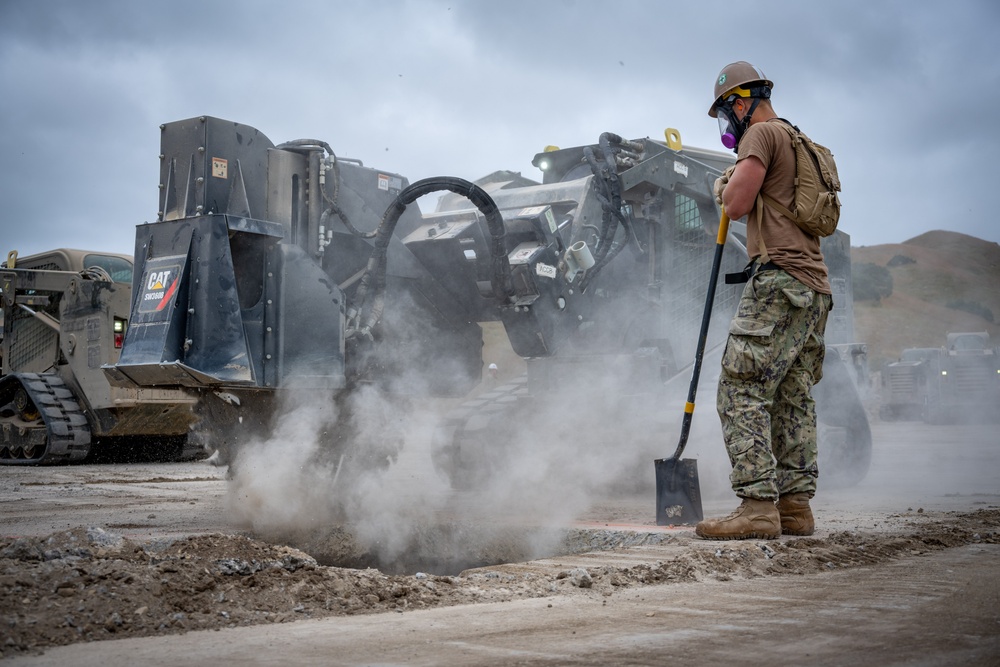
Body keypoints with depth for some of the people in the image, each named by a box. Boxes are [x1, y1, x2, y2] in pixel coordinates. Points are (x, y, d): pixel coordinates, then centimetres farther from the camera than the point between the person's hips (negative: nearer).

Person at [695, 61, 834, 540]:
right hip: (815, 285, 10)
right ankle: (795, 506, 9)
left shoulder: (761, 133, -4)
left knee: (742, 392, -12)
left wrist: (726, 187, 7)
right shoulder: (797, 142, 26)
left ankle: (758, 507, -18)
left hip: (780, 277, -10)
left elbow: (738, 204, -13)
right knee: (793, 399, 9)